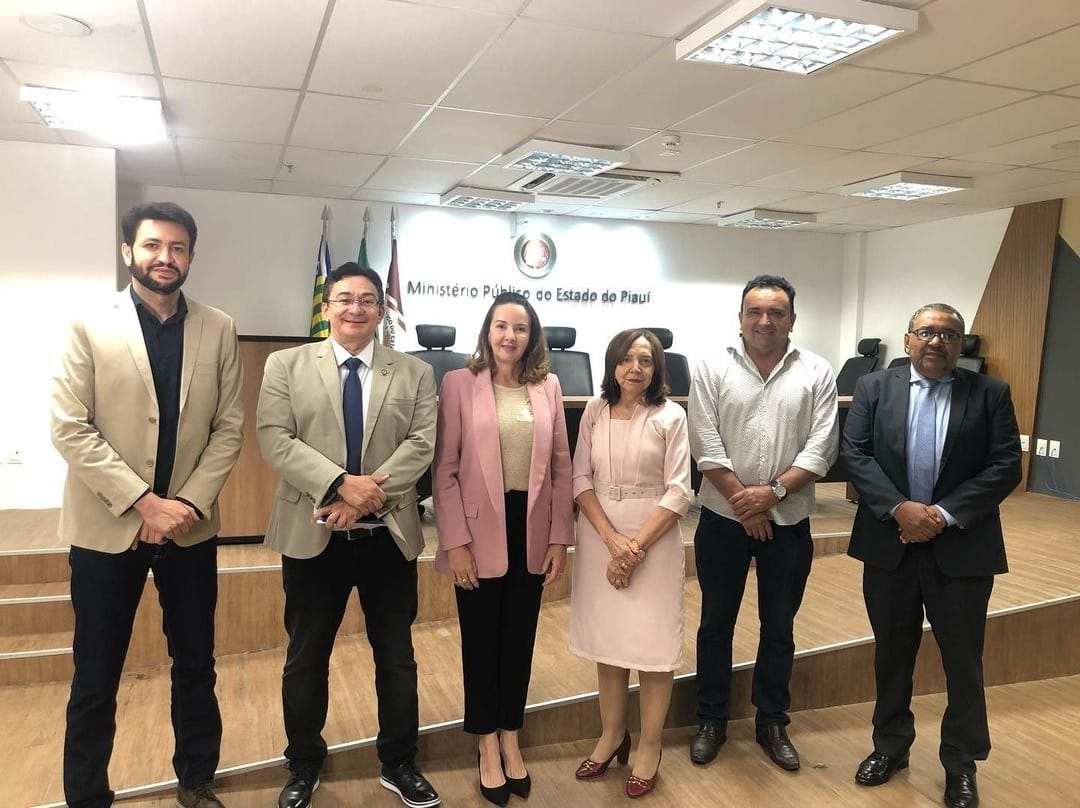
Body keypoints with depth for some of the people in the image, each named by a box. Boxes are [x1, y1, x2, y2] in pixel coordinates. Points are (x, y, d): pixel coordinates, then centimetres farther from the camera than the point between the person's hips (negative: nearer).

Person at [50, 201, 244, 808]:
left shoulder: (219, 330, 1)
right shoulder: (89, 327, -5)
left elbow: (230, 427, 0)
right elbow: (70, 429, -10)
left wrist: (191, 502, -11)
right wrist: (144, 502, -16)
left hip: (191, 525, 2)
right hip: (107, 526, -2)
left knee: (196, 666, 15)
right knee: (96, 678, 10)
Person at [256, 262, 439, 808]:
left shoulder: (415, 373, 4)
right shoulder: (286, 365, 2)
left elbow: (420, 445, -7)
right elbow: (275, 441, -9)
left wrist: (368, 496, -20)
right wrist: (340, 484, -21)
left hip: (388, 536, 1)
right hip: (313, 534, 0)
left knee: (396, 656, 13)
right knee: (306, 658, 13)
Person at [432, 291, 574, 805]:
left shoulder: (548, 386, 3)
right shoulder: (459, 383, -6)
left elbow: (561, 466, 5)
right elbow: (445, 469, -8)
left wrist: (560, 536, 1)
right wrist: (455, 541, -13)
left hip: (531, 530, 3)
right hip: (481, 530, -3)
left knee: (520, 638, 15)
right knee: (481, 640, 10)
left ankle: (511, 739, 33)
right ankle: (487, 747, 29)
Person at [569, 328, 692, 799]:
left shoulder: (670, 416, -5)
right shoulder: (594, 411, 2)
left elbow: (678, 492, -8)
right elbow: (581, 479, 0)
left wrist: (636, 546, -15)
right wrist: (612, 539, -12)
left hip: (654, 537, -3)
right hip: (600, 536, 3)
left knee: (652, 642, 3)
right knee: (607, 637, 12)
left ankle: (649, 748, 20)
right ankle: (612, 735, 30)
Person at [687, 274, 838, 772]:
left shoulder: (817, 373, -1)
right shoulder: (713, 369, -3)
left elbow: (821, 448, -6)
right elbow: (705, 444, -8)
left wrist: (773, 492, -16)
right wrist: (743, 501, -12)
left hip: (788, 521, 1)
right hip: (723, 517, 0)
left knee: (779, 629, 13)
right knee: (716, 623, 11)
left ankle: (772, 722, 31)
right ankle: (711, 721, 28)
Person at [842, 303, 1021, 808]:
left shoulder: (990, 394, 1)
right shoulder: (874, 388, 2)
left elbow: (1006, 467, -6)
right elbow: (855, 455, -5)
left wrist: (945, 514, -16)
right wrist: (900, 509, -17)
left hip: (962, 549, -1)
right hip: (889, 544, 1)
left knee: (963, 660, 10)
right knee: (892, 653, 15)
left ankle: (961, 765, 28)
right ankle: (890, 746, 34)